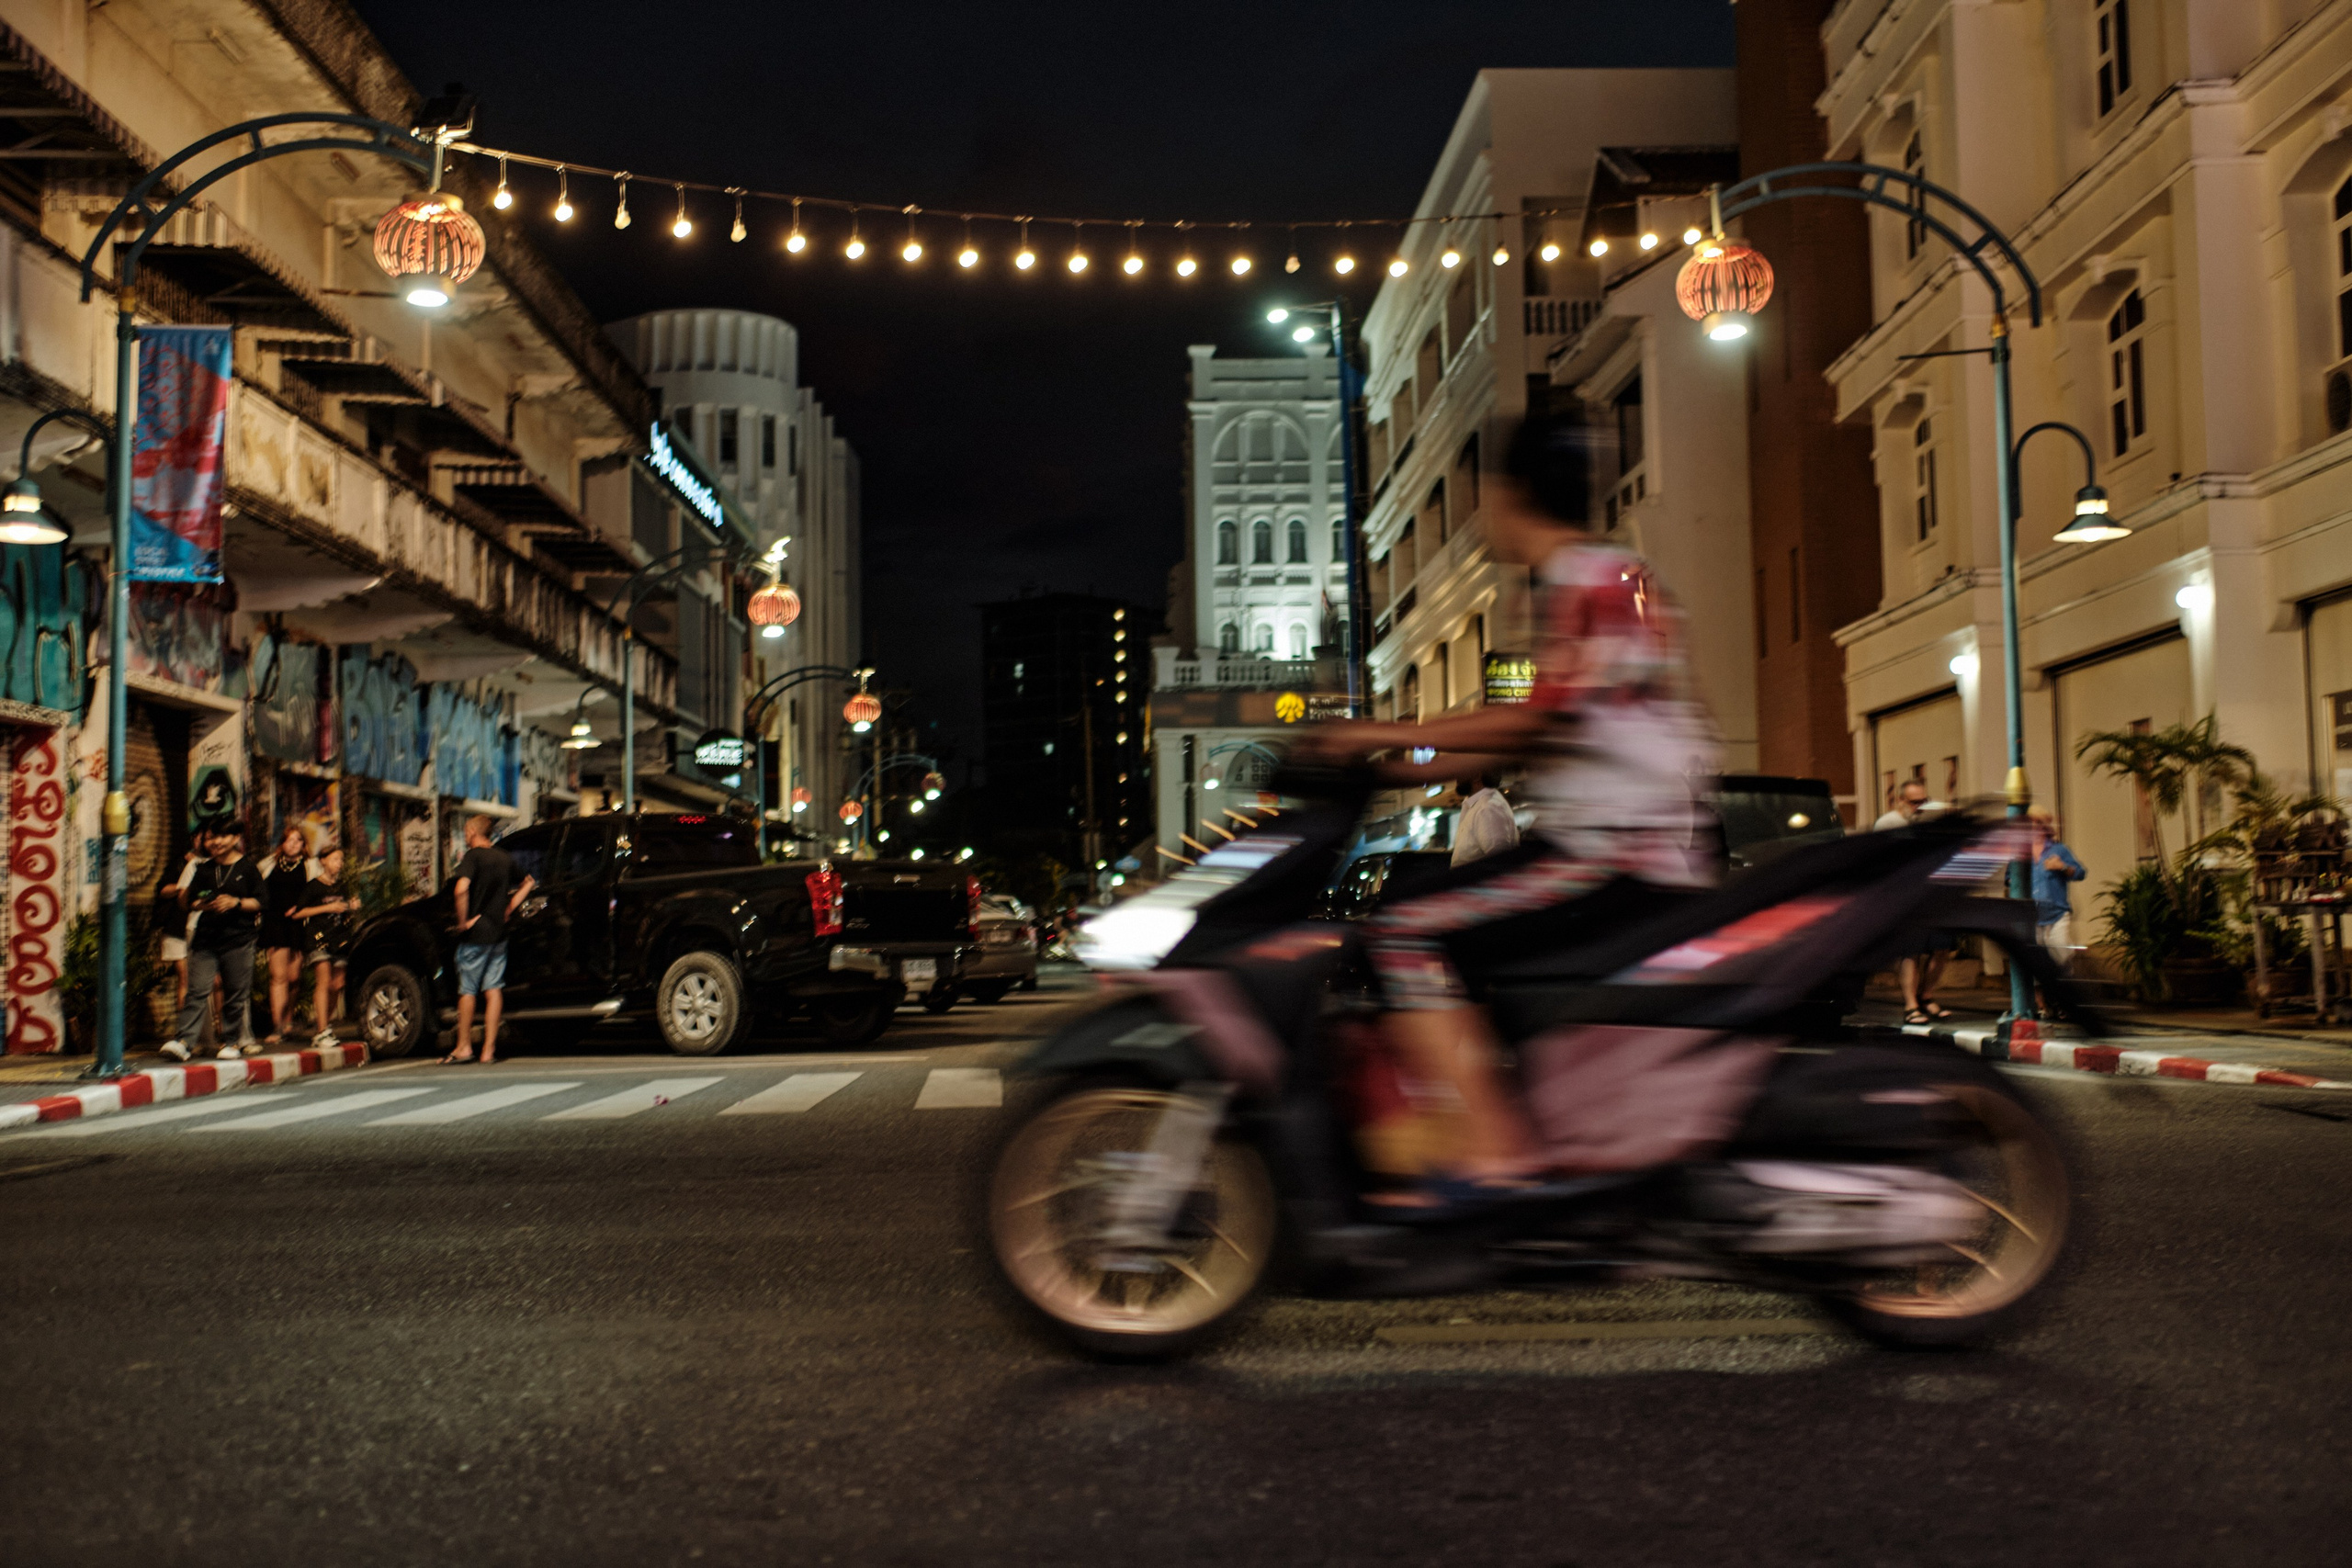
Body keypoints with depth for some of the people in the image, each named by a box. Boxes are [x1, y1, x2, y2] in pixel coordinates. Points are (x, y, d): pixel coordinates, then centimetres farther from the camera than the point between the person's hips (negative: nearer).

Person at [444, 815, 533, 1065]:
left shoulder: (473, 856, -9)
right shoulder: (505, 858, 9)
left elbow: (462, 888, -25)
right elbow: (526, 885, 19)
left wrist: (463, 921, -15)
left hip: (475, 932, -5)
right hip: (499, 932, 5)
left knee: (467, 990, 4)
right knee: (494, 990, 4)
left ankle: (464, 1047, 9)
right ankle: (489, 1049, 3)